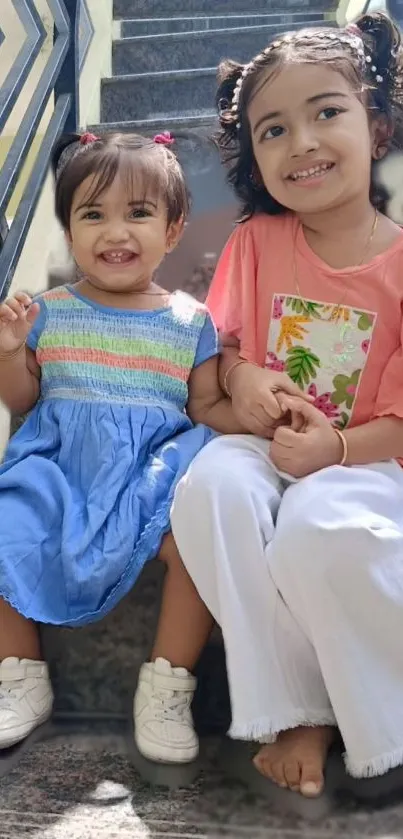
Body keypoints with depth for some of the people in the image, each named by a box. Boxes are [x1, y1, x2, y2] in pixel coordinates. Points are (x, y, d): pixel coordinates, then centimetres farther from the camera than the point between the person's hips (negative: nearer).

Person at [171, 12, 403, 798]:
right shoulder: (255, 242, 3)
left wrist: (335, 448, -26)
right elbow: (222, 342, 12)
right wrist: (242, 377, -11)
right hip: (263, 449, 4)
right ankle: (291, 706, -16)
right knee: (211, 486, -31)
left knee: (321, 525, -37)